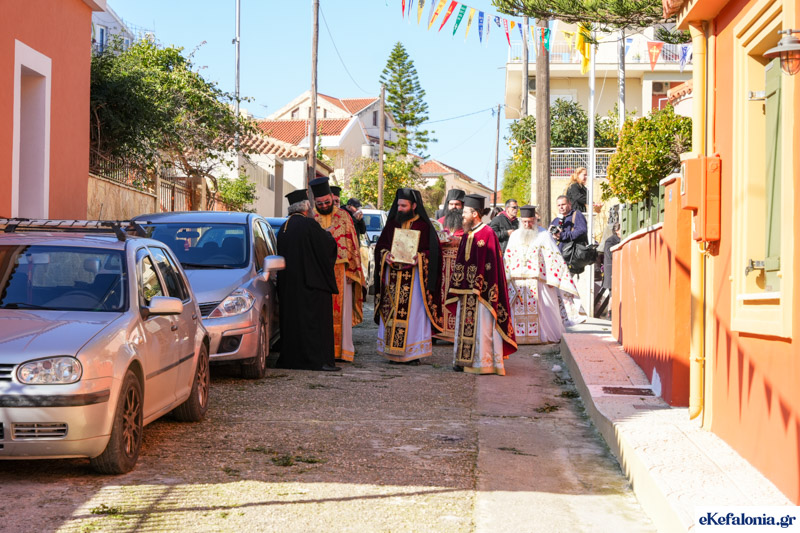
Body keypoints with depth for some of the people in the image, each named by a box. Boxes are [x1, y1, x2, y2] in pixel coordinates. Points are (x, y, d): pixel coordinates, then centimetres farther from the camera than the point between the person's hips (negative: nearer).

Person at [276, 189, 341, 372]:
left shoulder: (284, 228, 9)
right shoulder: (308, 225, -14)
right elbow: (328, 245, -9)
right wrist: (327, 234, 10)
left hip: (288, 284, 7)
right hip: (311, 282, -7)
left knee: (292, 319, 12)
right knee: (314, 321, -5)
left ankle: (290, 358, 15)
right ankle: (319, 359, -7)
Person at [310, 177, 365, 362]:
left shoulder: (343, 217, 7)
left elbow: (352, 243, 6)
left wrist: (351, 270, 0)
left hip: (340, 272, 0)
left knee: (342, 311, 0)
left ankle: (343, 350, 3)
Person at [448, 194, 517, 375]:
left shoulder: (487, 234, -11)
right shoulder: (468, 234, 14)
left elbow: (490, 263, -16)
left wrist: (480, 287, -19)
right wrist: (457, 287, 12)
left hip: (481, 290, -8)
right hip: (466, 289, 8)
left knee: (481, 325, -5)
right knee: (466, 324, 10)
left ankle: (484, 362, 0)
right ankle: (466, 360, 16)